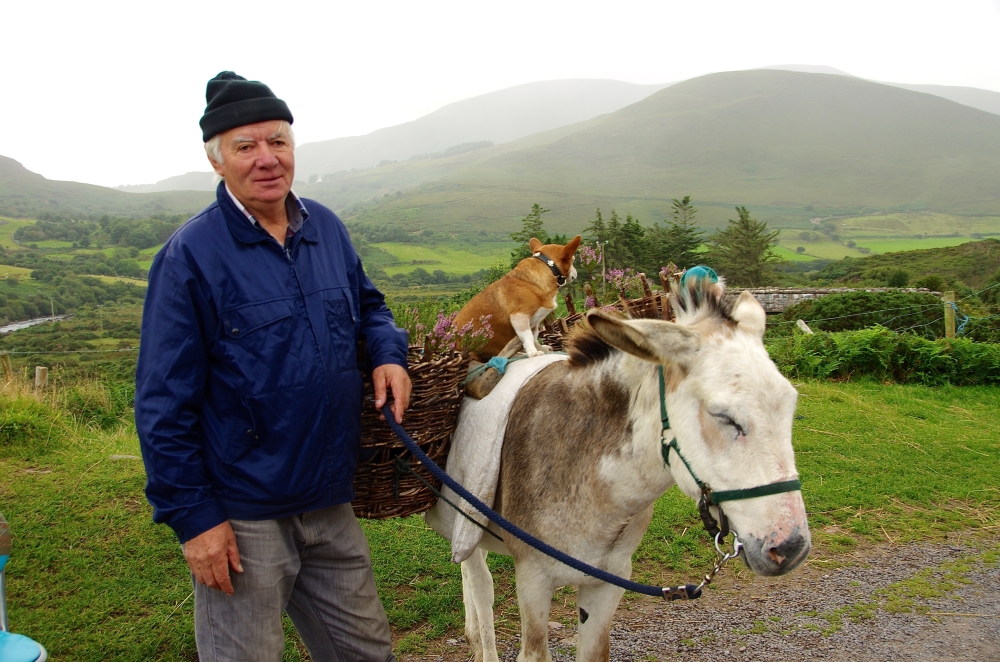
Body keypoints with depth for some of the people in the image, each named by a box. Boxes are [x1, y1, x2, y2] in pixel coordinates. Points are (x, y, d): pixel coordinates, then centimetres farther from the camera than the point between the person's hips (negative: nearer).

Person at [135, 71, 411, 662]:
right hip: (242, 519, -5)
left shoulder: (327, 228, 3)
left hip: (331, 505, 6)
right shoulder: (192, 255, -13)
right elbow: (165, 404, -12)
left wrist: (388, 352, -3)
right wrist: (193, 515, -13)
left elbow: (366, 302, 20)